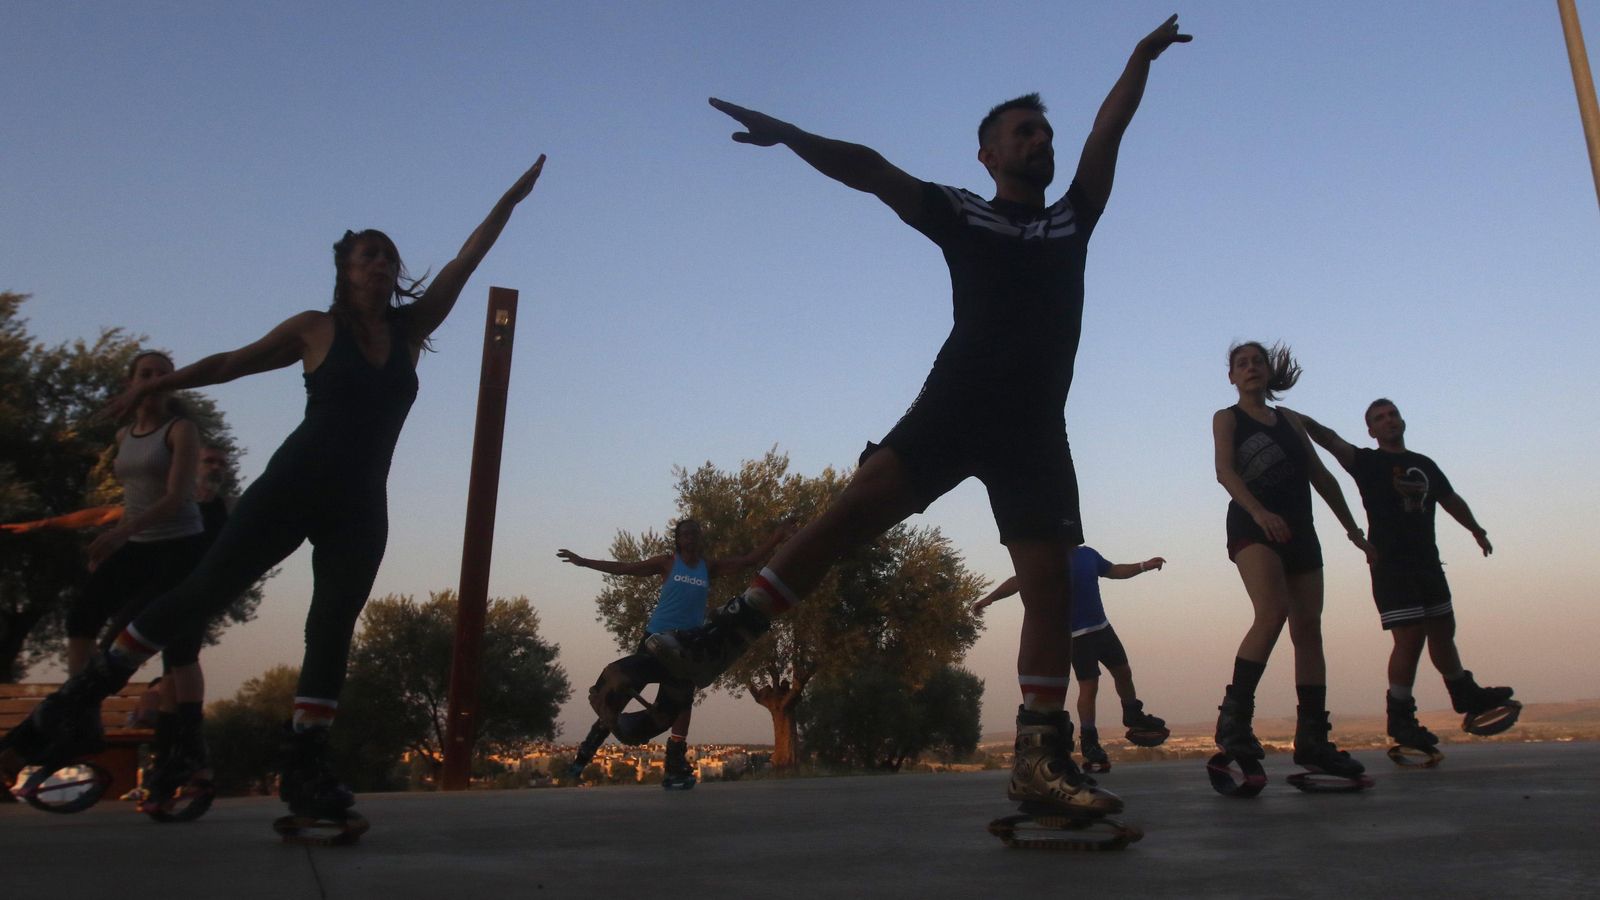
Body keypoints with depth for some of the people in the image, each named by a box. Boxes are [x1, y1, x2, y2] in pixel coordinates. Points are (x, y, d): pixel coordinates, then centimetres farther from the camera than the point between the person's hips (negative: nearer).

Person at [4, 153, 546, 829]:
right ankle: (81, 696, 15)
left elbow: (467, 259, 6)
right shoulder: (317, 328, 1)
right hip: (291, 489, -3)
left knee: (332, 629, 1)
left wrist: (510, 200, 5)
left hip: (360, 507, 3)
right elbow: (233, 361, 9)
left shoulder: (411, 328, 7)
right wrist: (157, 384, 8)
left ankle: (304, 767, 5)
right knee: (204, 593, 0)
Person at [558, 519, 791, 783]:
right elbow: (624, 568, 0)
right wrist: (583, 562, -2)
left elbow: (749, 560, 3)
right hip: (659, 636, -3)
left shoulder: (709, 567, 6)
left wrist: (778, 537, -6)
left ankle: (675, 756, 12)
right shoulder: (667, 562, -1)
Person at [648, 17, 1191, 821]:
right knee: (852, 511, -19)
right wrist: (789, 135, -7)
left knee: (1050, 586, -6)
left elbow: (1107, 131, 19)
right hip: (953, 406, -3)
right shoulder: (959, 214, 13)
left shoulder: (1073, 218, 23)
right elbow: (869, 171, 3)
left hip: (1035, 427, 3)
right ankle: (721, 637, -18)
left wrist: (1142, 58, 13)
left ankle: (1041, 757, -3)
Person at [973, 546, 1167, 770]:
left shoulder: (1088, 554, 4)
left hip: (1102, 626, 7)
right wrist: (990, 597, -35)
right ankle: (1088, 743, 7)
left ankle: (1134, 718, 42)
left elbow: (1113, 570, 22)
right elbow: (1018, 581, -23)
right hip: (1077, 635, -7)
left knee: (1123, 672, 18)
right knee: (1089, 686, -7)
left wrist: (1144, 566, 19)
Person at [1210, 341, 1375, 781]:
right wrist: (1258, 512, -26)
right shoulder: (1227, 418, 8)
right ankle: (1234, 716, -25)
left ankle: (1312, 739, 2)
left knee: (1309, 628, -1)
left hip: (1299, 530, 6)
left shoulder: (1289, 419, 22)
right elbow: (1225, 470, -8)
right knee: (1273, 613, -27)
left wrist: (1352, 528, 20)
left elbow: (1320, 475, 24)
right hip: (1252, 526, -6)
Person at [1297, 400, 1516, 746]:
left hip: (1428, 562, 6)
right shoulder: (1368, 462, -3)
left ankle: (1465, 695, 39)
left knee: (1442, 630, 19)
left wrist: (1476, 530, 36)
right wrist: (1299, 419, -36)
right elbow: (1330, 440, -21)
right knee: (1410, 637, -13)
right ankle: (1400, 717, -3)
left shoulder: (1425, 465, 16)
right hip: (1390, 564, -6)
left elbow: (1452, 500, 31)